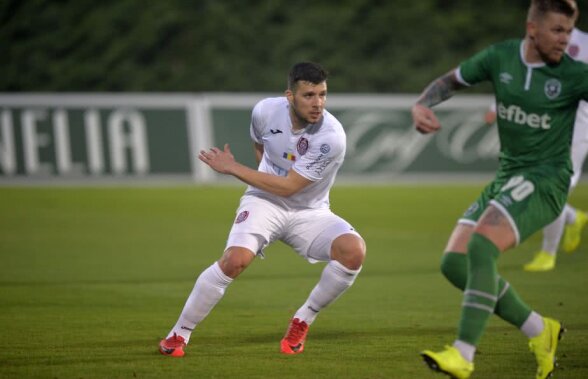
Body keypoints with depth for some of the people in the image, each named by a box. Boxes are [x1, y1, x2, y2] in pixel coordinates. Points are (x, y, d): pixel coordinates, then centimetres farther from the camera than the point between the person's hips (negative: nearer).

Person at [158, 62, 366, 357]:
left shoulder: (331, 137, -24)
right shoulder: (266, 111, -12)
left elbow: (288, 187, -22)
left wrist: (232, 168, -17)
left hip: (310, 212, 0)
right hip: (264, 201, 0)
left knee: (354, 250, -28)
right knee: (236, 258, -28)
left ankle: (303, 321, -7)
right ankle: (178, 335, -12)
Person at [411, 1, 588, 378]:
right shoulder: (500, 57, 1)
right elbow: (448, 81, 13)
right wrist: (422, 106, -7)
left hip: (544, 180, -6)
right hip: (507, 177, 6)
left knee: (481, 247, -27)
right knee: (455, 262, -3)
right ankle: (539, 330, 9)